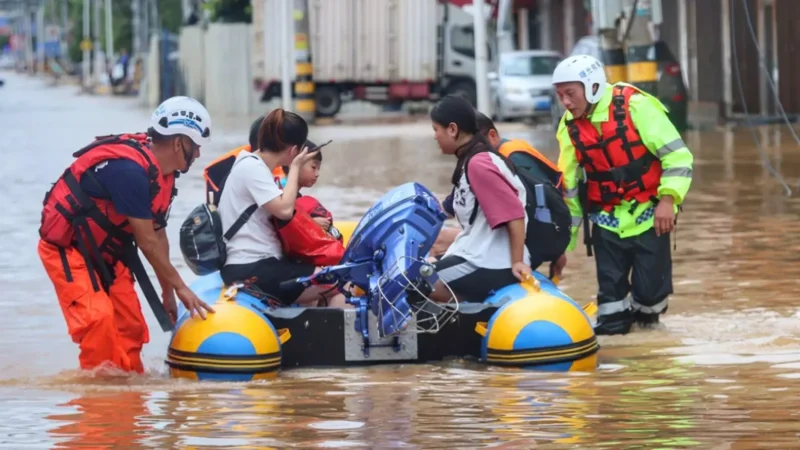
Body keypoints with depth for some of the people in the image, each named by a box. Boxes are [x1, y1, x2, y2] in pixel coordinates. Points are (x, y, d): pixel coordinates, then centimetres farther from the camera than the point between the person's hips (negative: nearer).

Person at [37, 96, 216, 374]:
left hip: (104, 251, 10)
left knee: (130, 325, 4)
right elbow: (147, 242, -25)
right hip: (66, 247, -10)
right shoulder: (130, 170, -30)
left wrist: (168, 293, 9)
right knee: (98, 318, -24)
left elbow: (158, 235, 8)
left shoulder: (163, 173, 0)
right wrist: (180, 287, -16)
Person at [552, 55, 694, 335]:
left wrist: (668, 199, -21)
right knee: (610, 287, -1)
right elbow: (569, 186, 9)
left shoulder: (635, 106, -15)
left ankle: (645, 311, 25)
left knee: (649, 287, -5)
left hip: (648, 214, -4)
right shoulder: (569, 127, 1)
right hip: (606, 218, 4)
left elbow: (677, 155, -13)